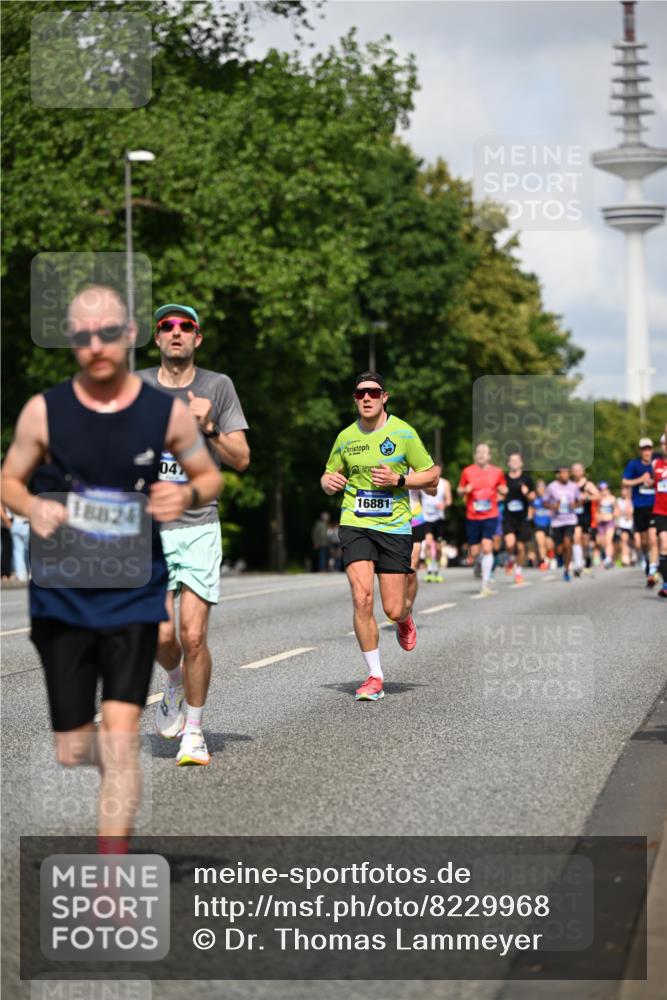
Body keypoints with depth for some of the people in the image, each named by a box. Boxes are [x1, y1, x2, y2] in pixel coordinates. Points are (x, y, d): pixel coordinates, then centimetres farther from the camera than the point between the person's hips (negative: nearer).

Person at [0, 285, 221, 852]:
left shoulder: (167, 413, -3)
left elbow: (210, 476, 11)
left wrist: (188, 495, -13)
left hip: (134, 597, -1)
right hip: (61, 597, 1)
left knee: (121, 737, -11)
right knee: (73, 752, 5)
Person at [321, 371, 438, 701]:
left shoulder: (403, 433, -2)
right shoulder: (345, 438, 6)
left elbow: (432, 476, 2)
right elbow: (329, 476, 20)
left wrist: (398, 480, -14)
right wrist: (329, 483, -4)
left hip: (394, 527, -1)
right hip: (355, 525, 1)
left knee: (393, 610, -2)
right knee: (362, 598, -15)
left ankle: (405, 618, 39)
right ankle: (374, 677, -4)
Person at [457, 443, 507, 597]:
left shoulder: (497, 472, 4)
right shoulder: (467, 471, 3)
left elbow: (504, 490, 16)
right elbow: (459, 490, 12)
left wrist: (502, 491, -7)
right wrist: (465, 490, -10)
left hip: (490, 516, -1)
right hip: (472, 517, 1)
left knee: (487, 548, -16)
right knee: (474, 552, 2)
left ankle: (486, 583, -11)